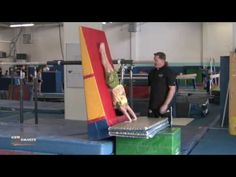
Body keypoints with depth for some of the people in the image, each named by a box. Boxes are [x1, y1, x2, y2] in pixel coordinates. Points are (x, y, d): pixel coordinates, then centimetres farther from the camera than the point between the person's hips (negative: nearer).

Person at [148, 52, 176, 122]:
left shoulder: (169, 73, -9)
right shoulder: (152, 72, 12)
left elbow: (173, 89, -13)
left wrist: (165, 105, -18)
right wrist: (150, 101, 11)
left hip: (163, 106, -6)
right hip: (152, 106, 6)